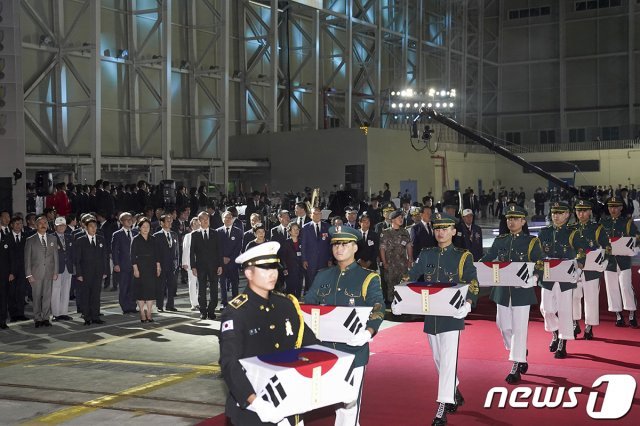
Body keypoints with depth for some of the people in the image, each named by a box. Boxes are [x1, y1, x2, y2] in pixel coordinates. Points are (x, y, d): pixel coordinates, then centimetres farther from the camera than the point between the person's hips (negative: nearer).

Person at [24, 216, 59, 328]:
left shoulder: (52, 239, 10)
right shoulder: (30, 240, 1)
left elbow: (55, 256, 10)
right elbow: (27, 259, 0)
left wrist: (55, 272, 4)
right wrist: (29, 274, -6)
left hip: (49, 272, 2)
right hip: (36, 273, -2)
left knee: (47, 296, 3)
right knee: (37, 296, 1)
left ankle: (46, 318, 10)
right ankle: (37, 319, 9)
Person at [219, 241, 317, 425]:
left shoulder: (287, 304, 3)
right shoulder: (235, 313, -14)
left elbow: (310, 344, 7)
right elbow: (229, 364, -22)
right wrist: (256, 402, -33)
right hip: (250, 409, -5)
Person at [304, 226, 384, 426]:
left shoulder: (368, 278, -2)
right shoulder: (322, 277, 12)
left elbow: (377, 310, -14)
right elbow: (307, 305, 11)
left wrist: (368, 332, -33)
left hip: (353, 350, -4)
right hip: (325, 349, 4)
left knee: (350, 404, -1)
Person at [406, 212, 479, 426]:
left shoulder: (463, 257, -1)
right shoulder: (426, 255, 9)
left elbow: (473, 285, -8)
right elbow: (410, 278, 4)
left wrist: (467, 304, -26)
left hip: (451, 315, -5)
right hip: (431, 316, 5)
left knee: (448, 360, -9)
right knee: (439, 360, 16)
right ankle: (455, 394, 37)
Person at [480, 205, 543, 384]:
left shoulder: (532, 242, 0)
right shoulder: (499, 241, 9)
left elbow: (540, 265, -4)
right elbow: (487, 259, 7)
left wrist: (534, 276, -23)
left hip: (522, 291, -4)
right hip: (502, 290, 4)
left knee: (519, 328, -4)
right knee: (504, 326, 11)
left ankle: (516, 368, 2)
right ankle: (521, 355, 36)